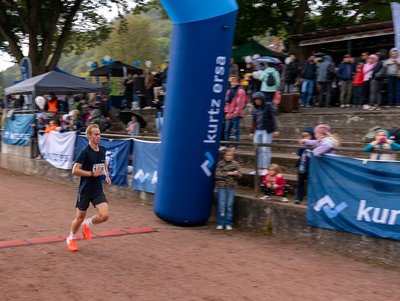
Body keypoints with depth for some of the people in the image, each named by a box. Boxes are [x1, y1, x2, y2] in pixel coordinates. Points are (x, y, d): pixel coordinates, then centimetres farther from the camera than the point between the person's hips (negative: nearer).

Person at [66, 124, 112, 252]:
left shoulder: (102, 150, 3)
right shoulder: (85, 152, -16)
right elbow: (75, 170, -21)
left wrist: (107, 175, 9)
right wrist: (92, 173, -22)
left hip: (98, 190, 5)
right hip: (85, 190, -5)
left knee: (105, 215, -11)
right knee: (80, 217, 9)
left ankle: (88, 224, 21)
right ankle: (71, 238, 36)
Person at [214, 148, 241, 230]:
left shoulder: (235, 164, 6)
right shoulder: (220, 163, -1)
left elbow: (239, 175, 5)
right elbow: (217, 174, -11)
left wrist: (236, 174, -18)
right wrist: (229, 173, -16)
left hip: (231, 187, 2)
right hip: (221, 187, -2)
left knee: (229, 205, 3)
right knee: (221, 205, -2)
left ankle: (228, 223, 11)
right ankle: (220, 223, 8)